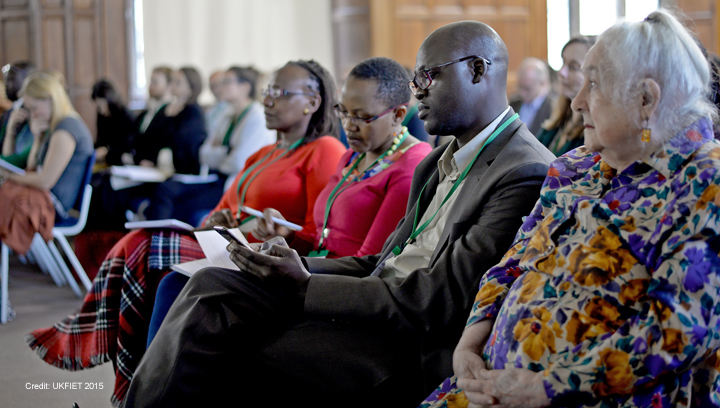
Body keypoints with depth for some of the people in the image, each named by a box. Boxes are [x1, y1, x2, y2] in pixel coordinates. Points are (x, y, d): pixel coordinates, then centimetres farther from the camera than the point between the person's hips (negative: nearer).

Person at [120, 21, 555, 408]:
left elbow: (439, 301, -20)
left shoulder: (528, 175, -15)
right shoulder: (438, 163, 18)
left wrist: (306, 287, -17)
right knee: (211, 286, -6)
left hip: (416, 347, -9)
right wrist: (300, 268, 0)